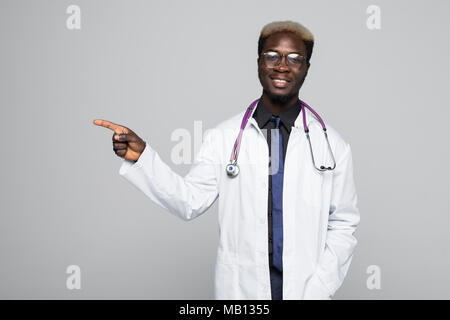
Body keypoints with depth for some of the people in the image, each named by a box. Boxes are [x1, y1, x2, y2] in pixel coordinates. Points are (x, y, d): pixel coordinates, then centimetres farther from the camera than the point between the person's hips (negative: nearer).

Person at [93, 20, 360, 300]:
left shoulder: (332, 144, -3)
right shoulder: (224, 137, -3)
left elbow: (343, 225, -1)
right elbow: (190, 202, -6)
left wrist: (318, 290, -9)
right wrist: (141, 156, -15)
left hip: (307, 288, 0)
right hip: (240, 287, 0)